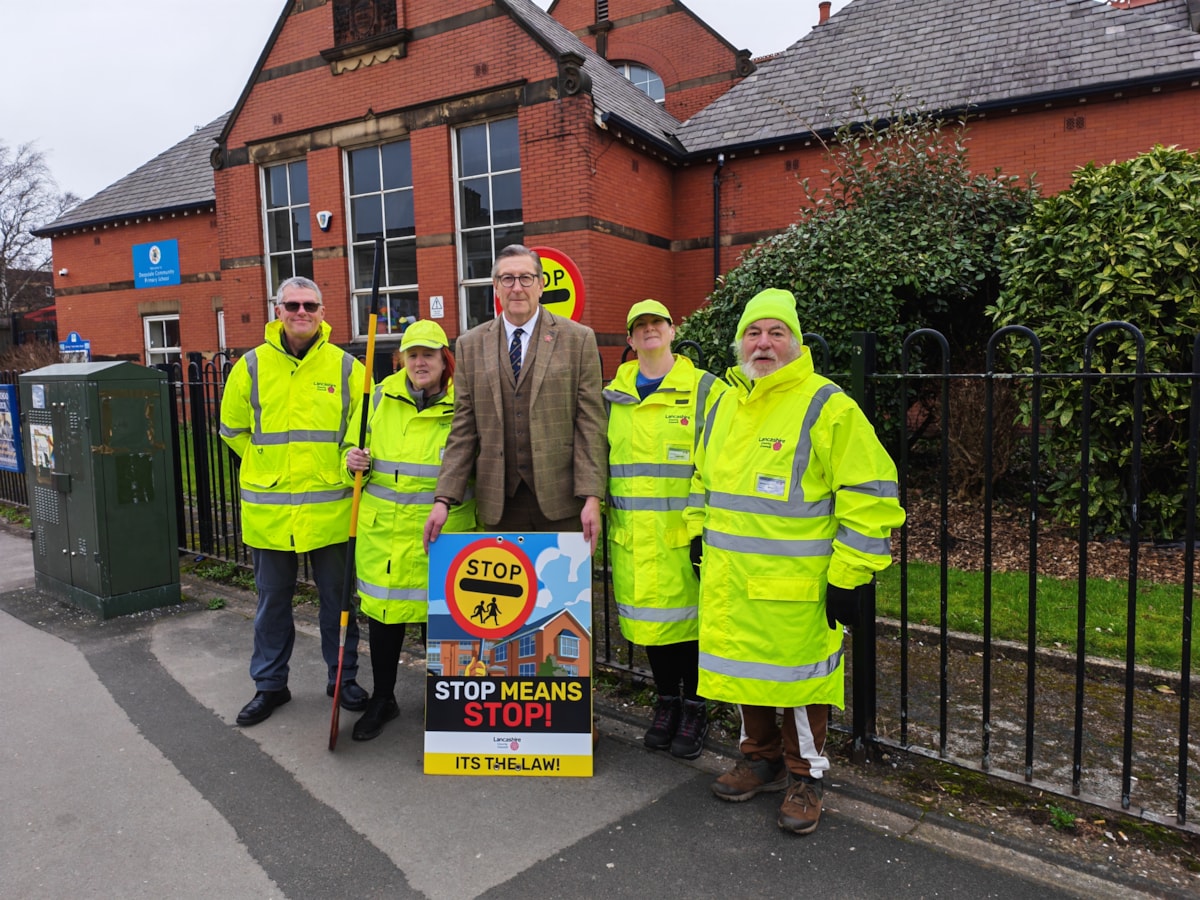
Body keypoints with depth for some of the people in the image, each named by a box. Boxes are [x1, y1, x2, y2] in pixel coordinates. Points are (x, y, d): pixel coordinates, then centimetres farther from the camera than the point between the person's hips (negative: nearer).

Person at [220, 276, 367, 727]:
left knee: (337, 597, 11)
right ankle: (269, 684, 29)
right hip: (268, 509, 1)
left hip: (330, 507, -1)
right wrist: (270, 465, 8)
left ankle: (343, 678, 28)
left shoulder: (345, 366, -1)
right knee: (272, 600, 13)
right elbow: (233, 429, 13)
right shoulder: (251, 366, 1)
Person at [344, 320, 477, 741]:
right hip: (383, 527, 3)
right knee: (383, 611, 9)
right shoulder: (382, 396, 3)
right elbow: (361, 445, 16)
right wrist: (354, 459, -8)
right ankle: (382, 699, 29)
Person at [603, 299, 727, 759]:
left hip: (684, 532, -4)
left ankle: (694, 708, 23)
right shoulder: (612, 397, 11)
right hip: (631, 535, 4)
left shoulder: (705, 390, -2)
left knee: (690, 616, 4)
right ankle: (666, 702, 31)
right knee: (647, 615, 12)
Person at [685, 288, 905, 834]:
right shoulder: (724, 405, 11)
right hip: (729, 580, 7)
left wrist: (851, 574, -15)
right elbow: (703, 477, 23)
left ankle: (805, 777, 27)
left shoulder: (827, 407, -11)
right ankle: (762, 759, 38)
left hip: (795, 584, -6)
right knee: (744, 667, 17)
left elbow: (868, 494, -13)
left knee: (798, 676, 6)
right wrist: (698, 533, 18)